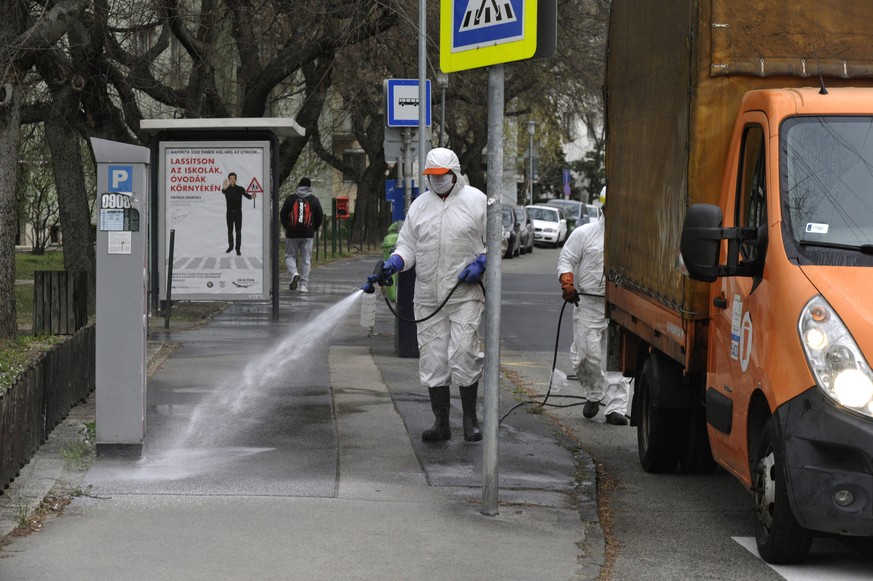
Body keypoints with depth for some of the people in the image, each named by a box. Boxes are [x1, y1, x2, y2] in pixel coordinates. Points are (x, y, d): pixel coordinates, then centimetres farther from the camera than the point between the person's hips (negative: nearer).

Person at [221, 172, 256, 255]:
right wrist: (224, 188, -56)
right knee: (230, 230, 13)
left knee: (238, 231, -5)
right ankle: (231, 246, 30)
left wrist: (252, 196, -39)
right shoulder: (227, 189, -3)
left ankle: (238, 249, -3)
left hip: (238, 212, -1)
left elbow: (247, 195, -12)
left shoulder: (240, 189, 1)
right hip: (229, 212, 1)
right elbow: (223, 191, -28)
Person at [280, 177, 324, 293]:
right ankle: (303, 285, 3)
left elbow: (282, 215, 1)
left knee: (290, 255, 13)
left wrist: (287, 227, 13)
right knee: (306, 259, 6)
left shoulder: (290, 198, 0)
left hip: (292, 233, -1)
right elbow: (320, 217, 4)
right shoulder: (314, 200, 1)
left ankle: (294, 273, -15)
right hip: (308, 235, 1)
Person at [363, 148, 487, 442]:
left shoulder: (476, 200, 1)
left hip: (465, 294, -4)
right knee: (432, 359, 3)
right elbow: (407, 247, 13)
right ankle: (441, 423, 10)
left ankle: (470, 419, 2)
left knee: (463, 354, -12)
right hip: (428, 297, 4)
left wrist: (481, 263, -14)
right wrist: (390, 266, -6)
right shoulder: (419, 205, 11)